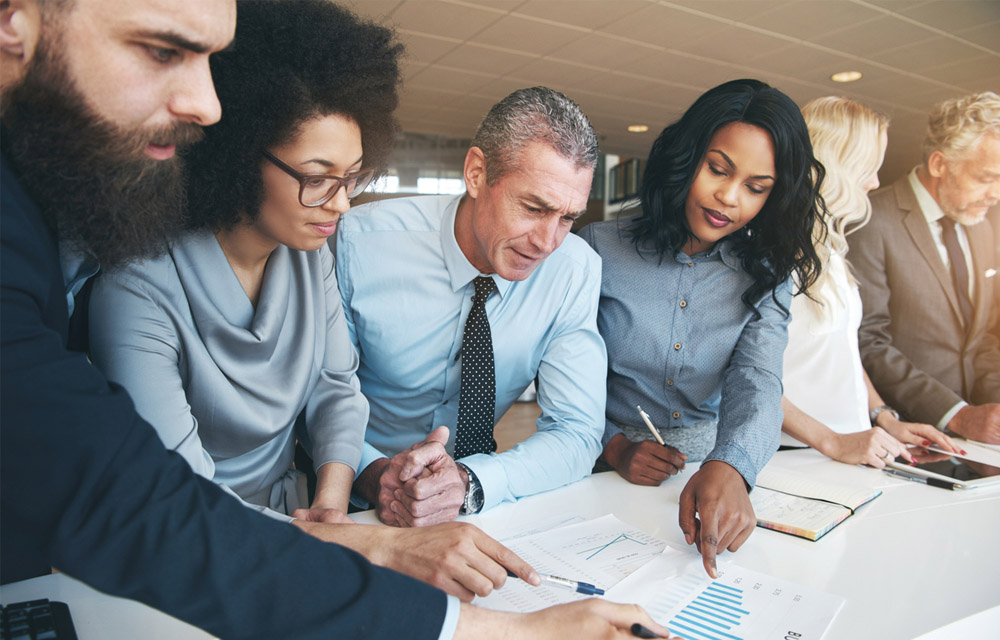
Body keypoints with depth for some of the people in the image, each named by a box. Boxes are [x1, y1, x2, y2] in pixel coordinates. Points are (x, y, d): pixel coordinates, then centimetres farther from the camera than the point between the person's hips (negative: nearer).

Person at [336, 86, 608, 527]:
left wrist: (469, 482, -31)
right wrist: (371, 473, -31)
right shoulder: (358, 243, -19)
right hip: (355, 499, -1)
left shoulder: (576, 270, -14)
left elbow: (576, 433, -14)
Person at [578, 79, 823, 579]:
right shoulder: (600, 249, -3)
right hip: (610, 476, -2)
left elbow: (757, 381, -13)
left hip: (721, 472, 3)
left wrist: (729, 469, -32)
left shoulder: (765, 276, 4)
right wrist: (613, 445, -15)